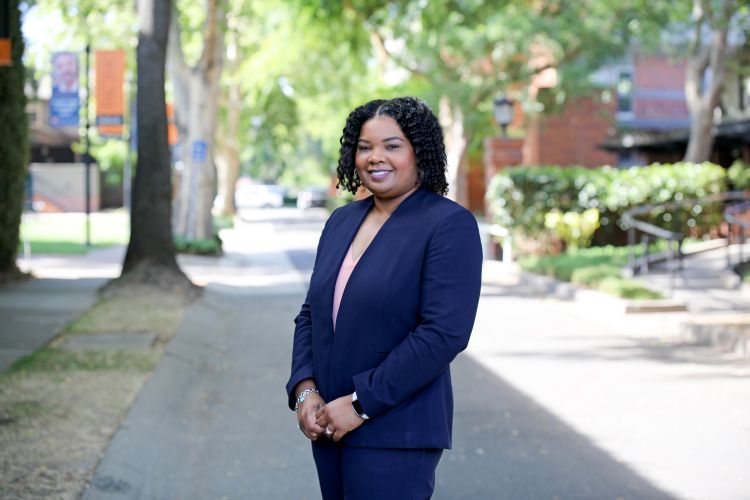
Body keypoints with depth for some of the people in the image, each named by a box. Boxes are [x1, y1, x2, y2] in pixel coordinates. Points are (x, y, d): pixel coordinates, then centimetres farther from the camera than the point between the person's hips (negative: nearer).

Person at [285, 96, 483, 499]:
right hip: (328, 428, 6)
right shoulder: (342, 221, 12)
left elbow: (445, 333, -18)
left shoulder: (450, 225, -10)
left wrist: (361, 403, -18)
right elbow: (310, 315, 15)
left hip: (395, 435, -6)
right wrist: (304, 389, -2)